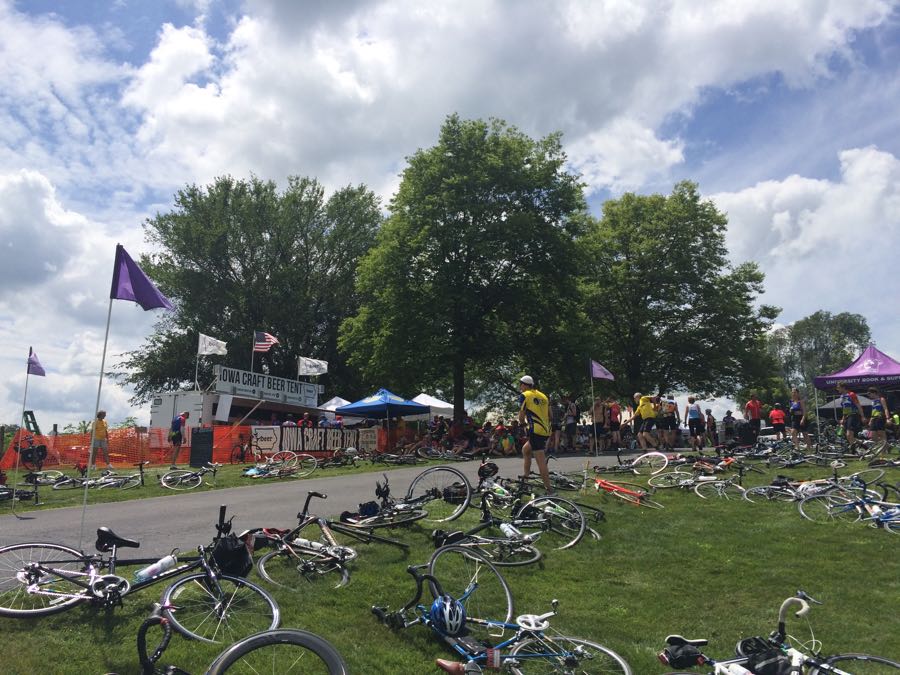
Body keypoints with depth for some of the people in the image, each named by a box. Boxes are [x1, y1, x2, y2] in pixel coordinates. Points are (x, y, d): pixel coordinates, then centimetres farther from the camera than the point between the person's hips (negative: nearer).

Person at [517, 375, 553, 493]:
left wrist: (523, 423, 20)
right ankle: (526, 477, 28)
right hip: (546, 430, 8)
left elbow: (521, 417, -1)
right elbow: (549, 416, 18)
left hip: (536, 431, -8)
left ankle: (549, 489, -10)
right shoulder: (542, 396, 18)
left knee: (541, 461, -7)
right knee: (525, 449, 26)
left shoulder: (525, 395, -1)